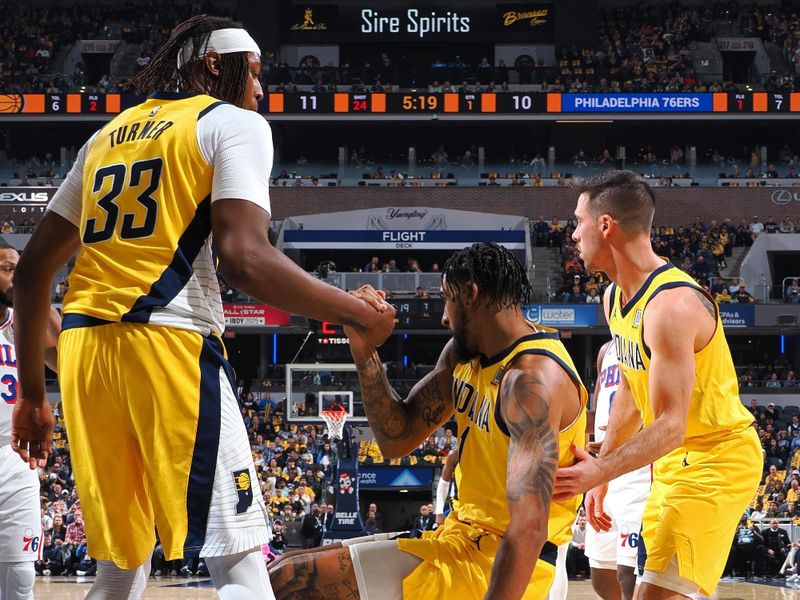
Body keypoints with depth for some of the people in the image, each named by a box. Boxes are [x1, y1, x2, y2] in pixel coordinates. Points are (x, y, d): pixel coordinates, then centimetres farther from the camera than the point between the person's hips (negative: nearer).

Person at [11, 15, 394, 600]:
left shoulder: (108, 134, 23)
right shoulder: (235, 123, 3)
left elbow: (34, 268, 21)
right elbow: (244, 258, -13)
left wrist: (32, 393, 26)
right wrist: (358, 314, -3)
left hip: (82, 352, 7)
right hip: (170, 344, -7)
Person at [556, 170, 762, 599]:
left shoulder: (672, 305, -26)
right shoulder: (614, 297, 5)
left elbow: (671, 426, -30)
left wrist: (600, 471, -42)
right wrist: (601, 479, 17)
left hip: (716, 461, -10)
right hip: (672, 460, 10)